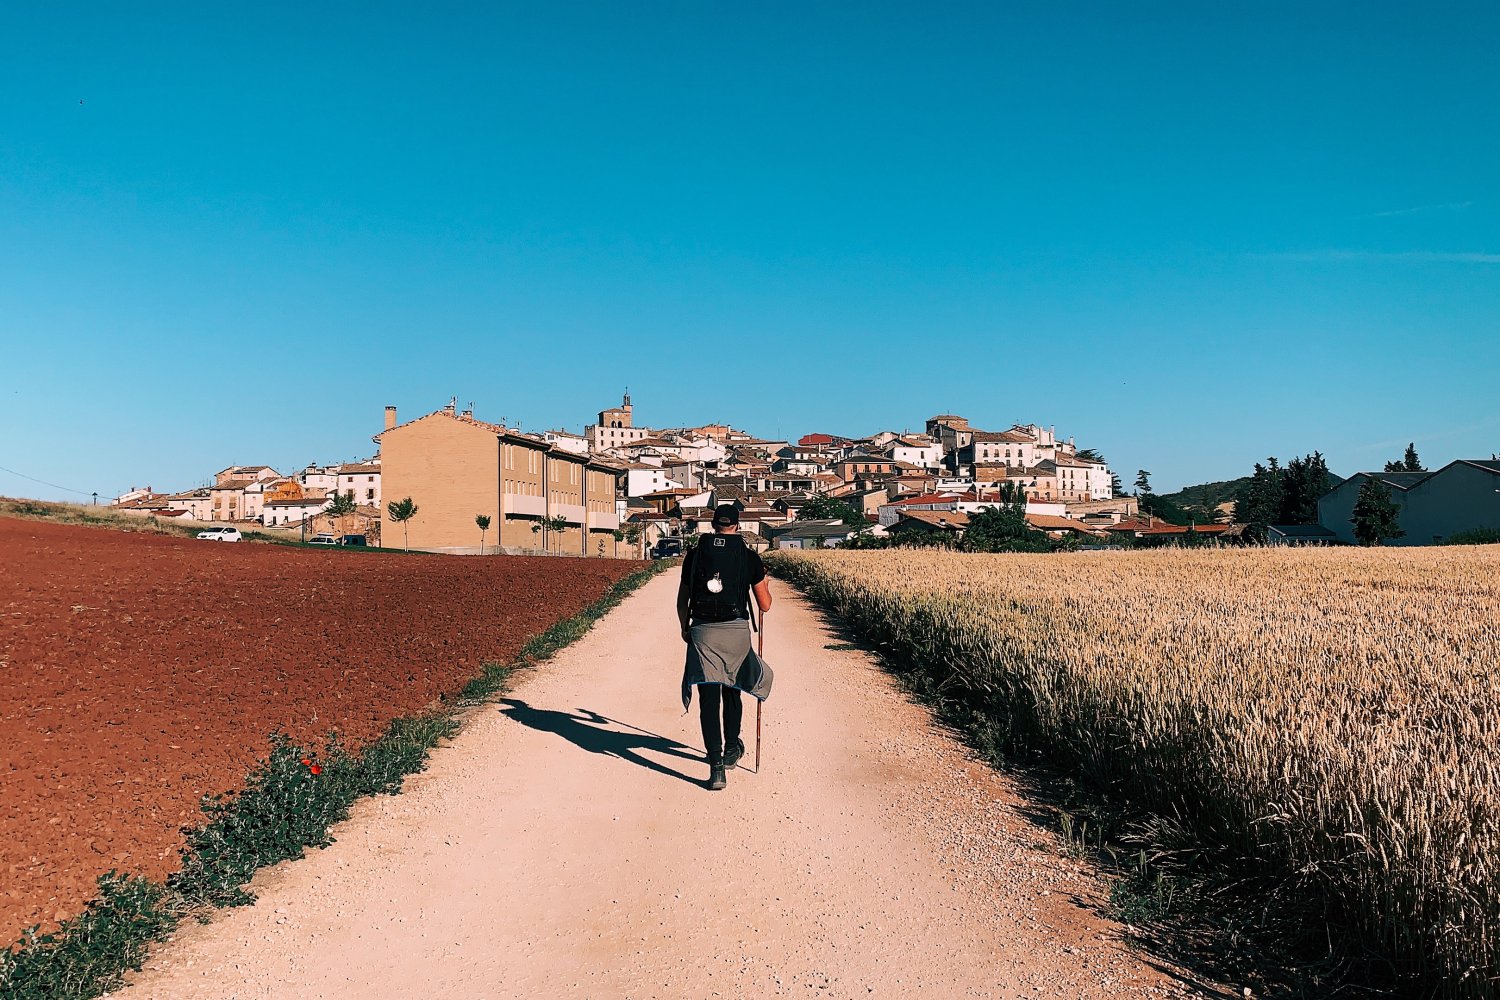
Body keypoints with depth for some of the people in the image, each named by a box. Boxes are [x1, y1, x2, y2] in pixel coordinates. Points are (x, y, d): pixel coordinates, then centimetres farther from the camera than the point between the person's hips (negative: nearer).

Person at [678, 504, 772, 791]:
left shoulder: (696, 553, 5)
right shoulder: (749, 556, 2)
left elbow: (682, 600, 11)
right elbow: (765, 605, 7)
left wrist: (684, 628, 27)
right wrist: (764, 584, 27)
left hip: (701, 630, 0)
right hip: (736, 630, 0)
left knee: (708, 697, 0)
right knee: (732, 690, 21)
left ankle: (716, 765, -8)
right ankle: (731, 749, 37)